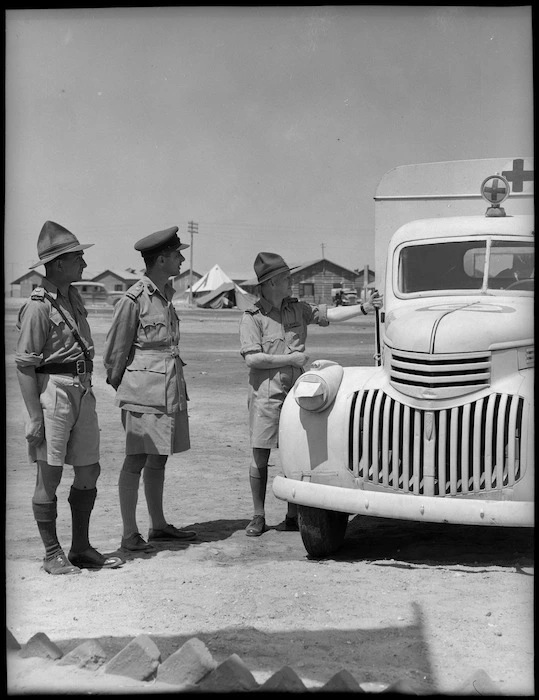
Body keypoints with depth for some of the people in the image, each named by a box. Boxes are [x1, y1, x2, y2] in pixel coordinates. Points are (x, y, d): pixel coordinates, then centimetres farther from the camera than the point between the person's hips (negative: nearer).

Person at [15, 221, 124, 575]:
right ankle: (52, 554, 12)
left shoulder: (73, 297, 12)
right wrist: (35, 417, -19)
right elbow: (24, 365, -15)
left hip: (83, 392, 8)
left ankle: (81, 548, 23)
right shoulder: (38, 306, -14)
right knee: (50, 475, 1)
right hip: (53, 390, -8)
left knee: (89, 472, 11)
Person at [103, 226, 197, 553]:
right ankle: (130, 534, 1)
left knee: (158, 459, 14)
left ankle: (159, 525, 23)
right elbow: (116, 351, -6)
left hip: (172, 388, 8)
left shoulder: (166, 294, 13)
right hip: (145, 390, -8)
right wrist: (118, 386, 3)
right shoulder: (135, 299, -12)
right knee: (136, 460, -4)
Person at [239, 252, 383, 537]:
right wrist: (292, 358, -10)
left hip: (295, 392, 4)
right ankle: (259, 517, 10)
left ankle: (293, 516, 15)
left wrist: (363, 308, -7)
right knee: (260, 457, -1)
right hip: (265, 394, -4)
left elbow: (329, 314, 3)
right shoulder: (252, 317, -7)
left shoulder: (297, 308, 10)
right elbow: (252, 359, -14)